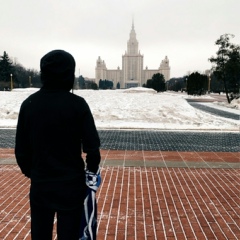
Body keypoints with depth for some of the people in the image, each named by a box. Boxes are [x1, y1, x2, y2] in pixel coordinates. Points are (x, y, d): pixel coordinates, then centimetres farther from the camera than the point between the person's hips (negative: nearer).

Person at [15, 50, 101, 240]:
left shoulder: (29, 104, -3)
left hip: (39, 185, 3)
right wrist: (92, 171, 6)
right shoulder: (77, 104, -14)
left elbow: (21, 149, 2)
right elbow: (92, 146, -13)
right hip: (71, 184, -3)